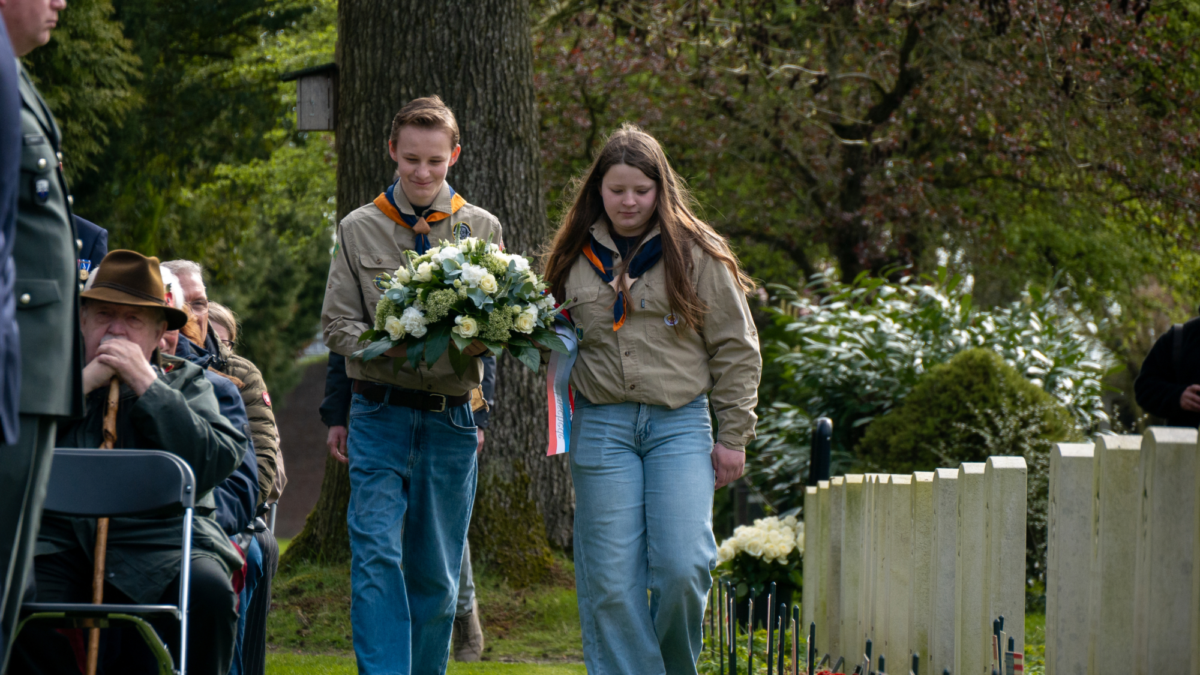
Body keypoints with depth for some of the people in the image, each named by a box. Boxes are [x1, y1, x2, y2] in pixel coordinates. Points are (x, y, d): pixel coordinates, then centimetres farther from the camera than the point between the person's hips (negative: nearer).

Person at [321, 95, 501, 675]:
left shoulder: (482, 230, 10)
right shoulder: (359, 229, 7)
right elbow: (336, 323, 4)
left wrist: (480, 343, -14)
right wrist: (387, 348, -16)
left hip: (451, 416, 2)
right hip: (380, 413, -2)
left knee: (436, 572, 6)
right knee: (376, 555, -14)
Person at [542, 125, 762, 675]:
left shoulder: (696, 254, 3)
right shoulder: (574, 258, 10)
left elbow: (736, 349, 5)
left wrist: (733, 435, 1)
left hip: (679, 424, -2)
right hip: (600, 425, 2)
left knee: (682, 567, -11)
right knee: (611, 579, -2)